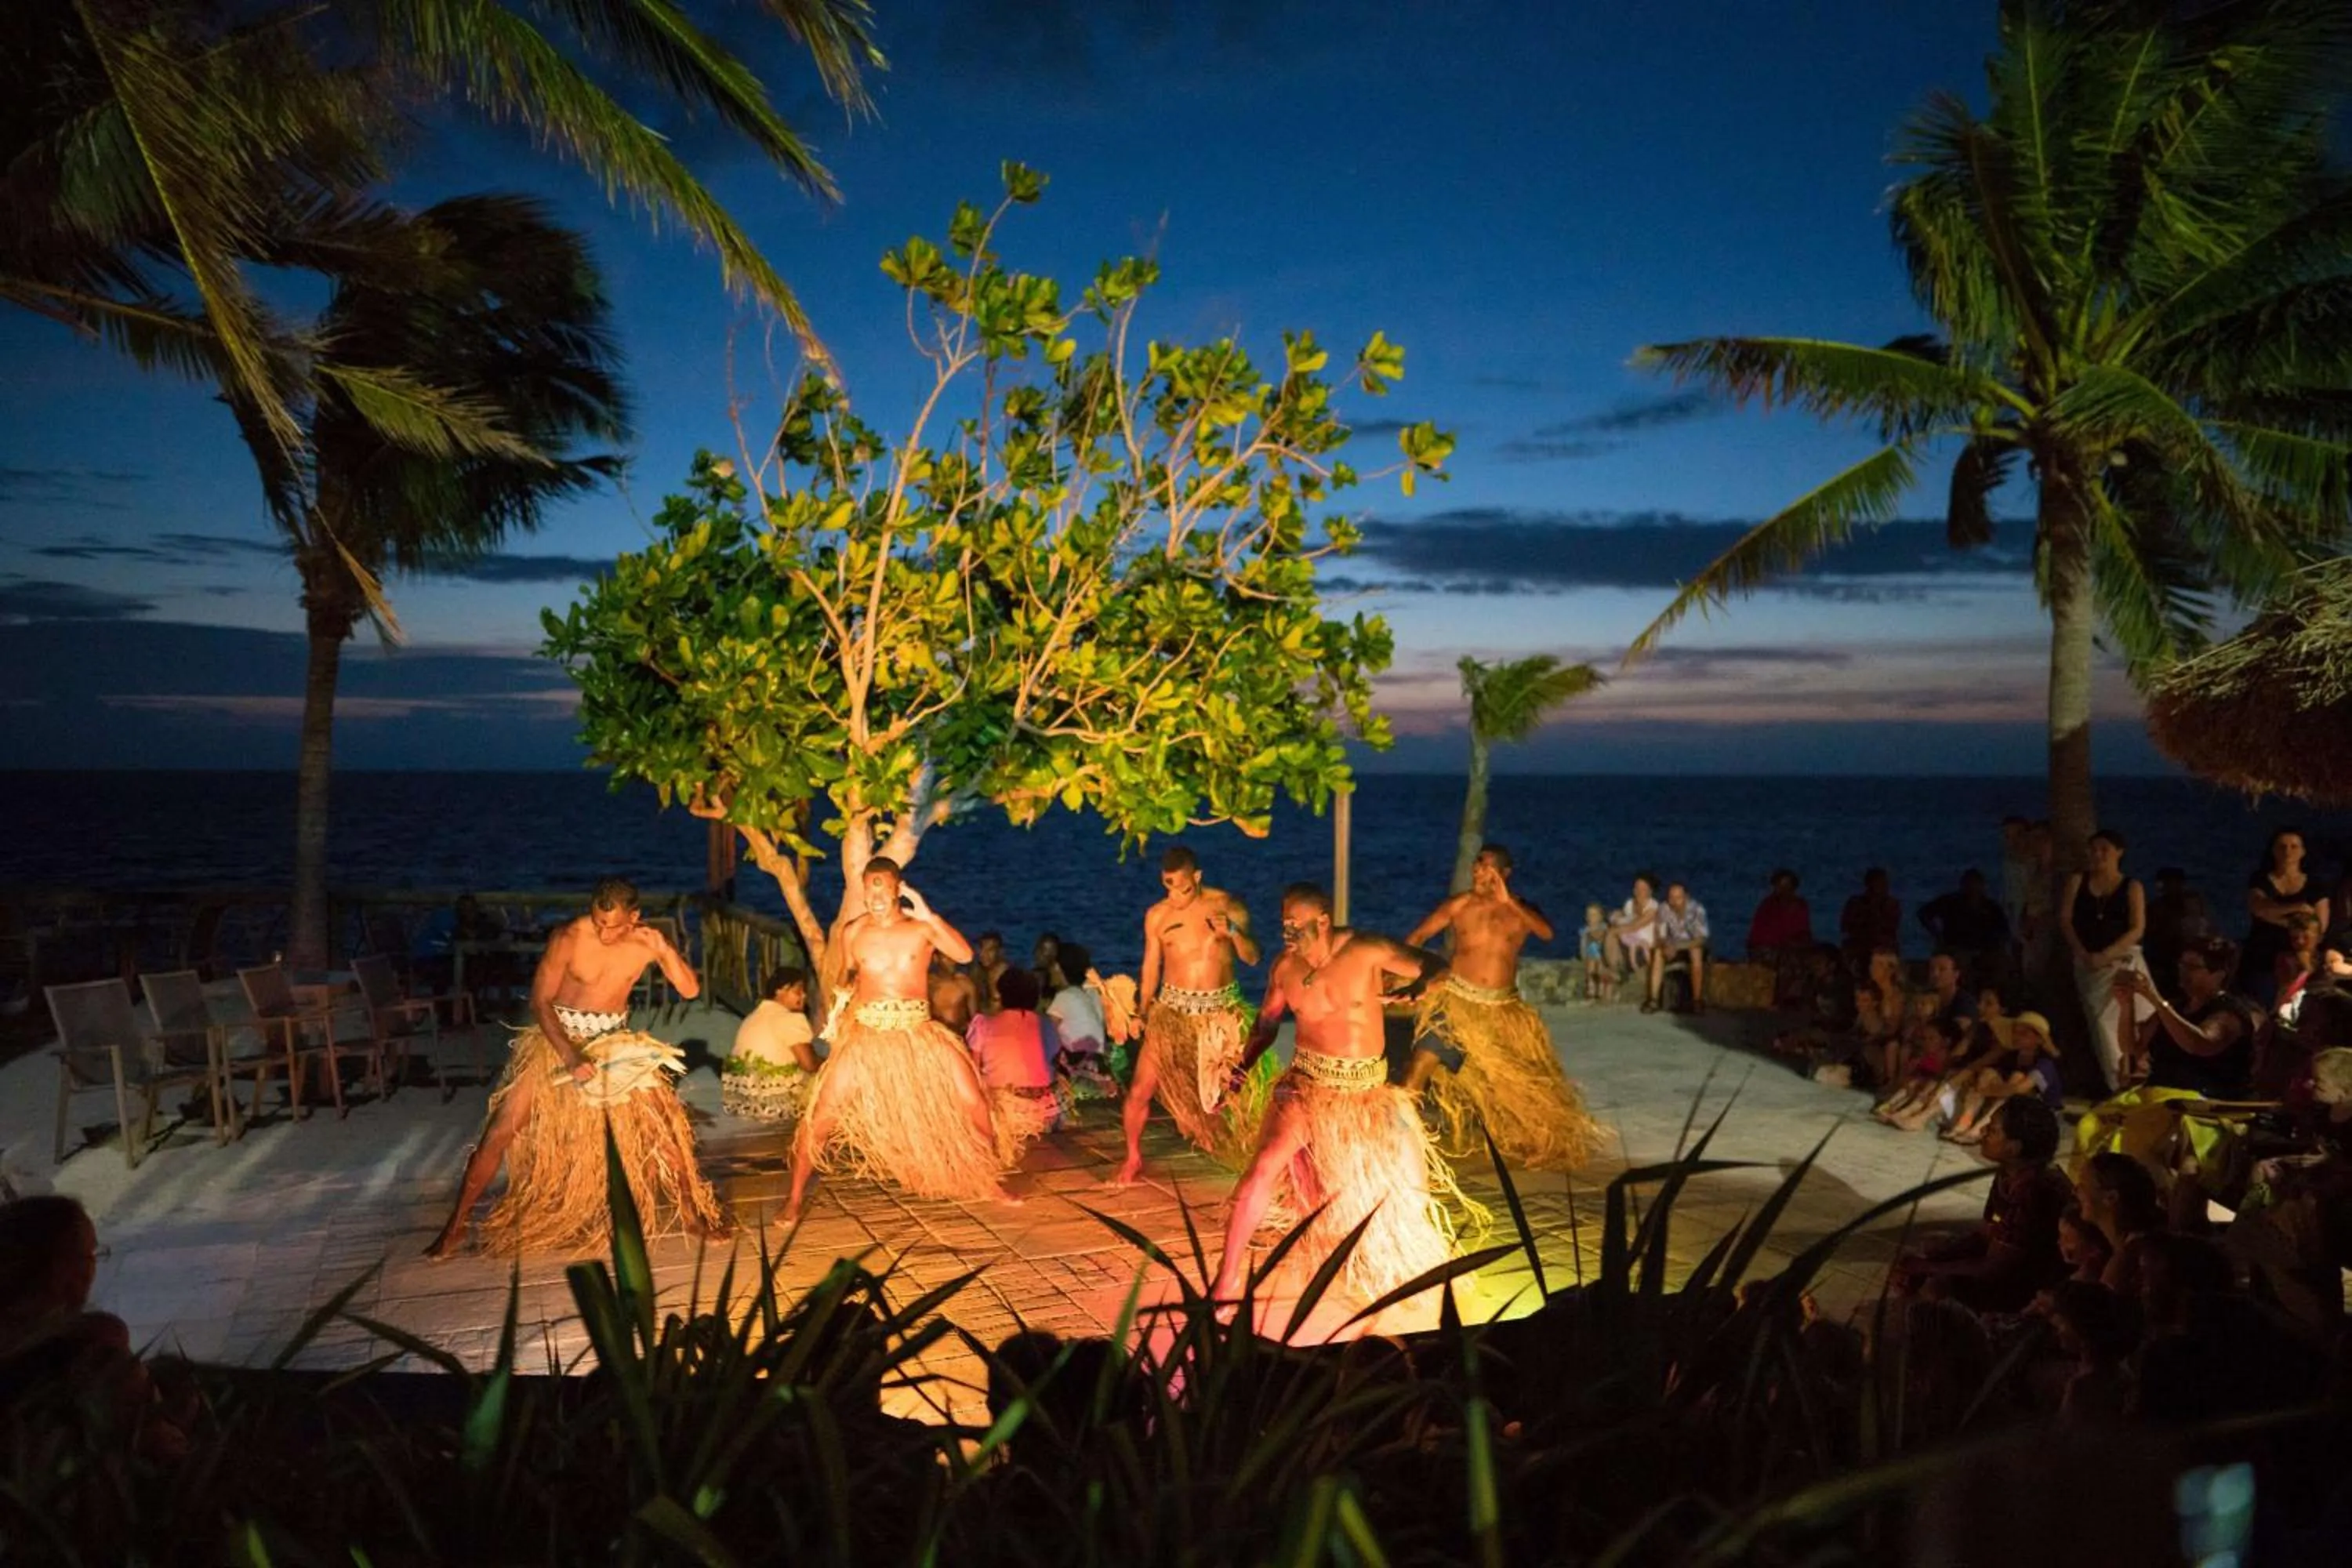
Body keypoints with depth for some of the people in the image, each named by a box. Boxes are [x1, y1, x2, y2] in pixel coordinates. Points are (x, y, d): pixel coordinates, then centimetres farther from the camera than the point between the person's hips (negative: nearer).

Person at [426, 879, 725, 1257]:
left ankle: (692, 1212, 15)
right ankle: (456, 1224, 8)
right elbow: (540, 1002, -16)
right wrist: (570, 1056, -27)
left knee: (666, 1123, -4)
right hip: (556, 1036, -2)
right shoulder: (568, 937, -21)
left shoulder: (646, 940, -12)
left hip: (613, 1042, 2)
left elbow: (691, 991, -13)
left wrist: (666, 950, -29)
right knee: (500, 1132, -7)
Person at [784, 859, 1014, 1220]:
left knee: (973, 1103, -6)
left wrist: (929, 915, -24)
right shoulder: (853, 932, 2)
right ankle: (796, 1197, 10)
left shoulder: (921, 926, -3)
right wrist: (844, 1011, 7)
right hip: (867, 1036, 0)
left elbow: (965, 955, -20)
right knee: (821, 1115, -8)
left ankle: (987, 1182, 16)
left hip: (920, 1034, 0)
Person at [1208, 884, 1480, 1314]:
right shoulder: (1285, 967, -6)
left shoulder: (1366, 950, -14)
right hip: (1309, 1084, 0)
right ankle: (1228, 1274, -11)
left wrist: (1418, 987, -30)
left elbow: (1436, 965, -8)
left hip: (1368, 1089, 0)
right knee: (1266, 1165, -20)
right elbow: (1268, 1021, 10)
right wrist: (1244, 1065, -6)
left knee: (1388, 1181, 8)